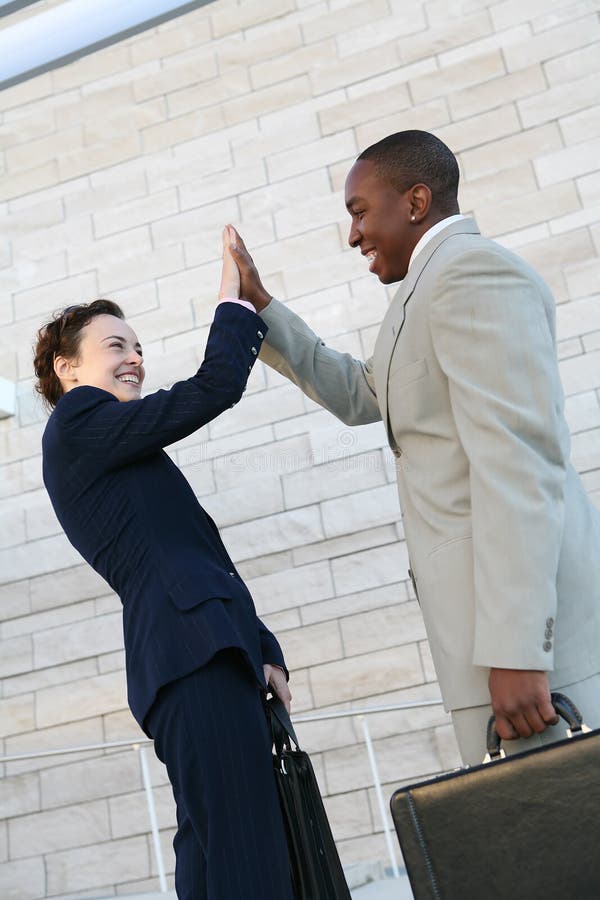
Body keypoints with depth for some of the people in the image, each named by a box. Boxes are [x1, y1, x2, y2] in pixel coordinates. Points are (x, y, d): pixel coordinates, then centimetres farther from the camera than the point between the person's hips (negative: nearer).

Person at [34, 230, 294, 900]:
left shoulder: (119, 464, 29)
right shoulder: (78, 422, 1)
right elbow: (213, 389, -6)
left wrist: (261, 649, 17)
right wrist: (235, 294, 9)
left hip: (206, 657, 10)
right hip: (194, 650, -10)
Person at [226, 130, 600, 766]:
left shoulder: (474, 271, -10)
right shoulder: (437, 290, 23)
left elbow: (517, 459, -20)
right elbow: (358, 396, 32)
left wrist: (515, 651, -23)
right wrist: (260, 306, 26)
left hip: (528, 621, -10)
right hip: (495, 615, 10)